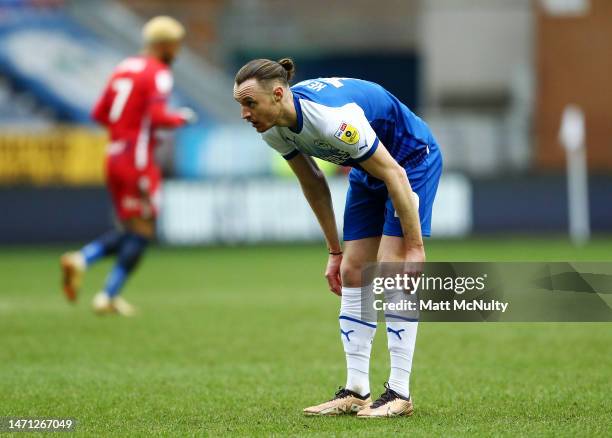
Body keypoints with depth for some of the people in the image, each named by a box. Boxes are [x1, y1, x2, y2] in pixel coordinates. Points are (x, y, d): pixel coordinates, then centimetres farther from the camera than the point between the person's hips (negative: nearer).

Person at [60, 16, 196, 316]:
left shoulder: (124, 68, 14)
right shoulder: (159, 74, -9)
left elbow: (99, 114, 15)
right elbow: (157, 117, -22)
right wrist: (181, 118, -4)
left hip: (114, 156, 8)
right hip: (138, 159, -8)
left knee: (129, 231, 16)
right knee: (141, 230, 1)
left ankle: (81, 259, -6)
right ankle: (109, 296, -3)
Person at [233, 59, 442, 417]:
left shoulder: (332, 117, -37)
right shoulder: (275, 129, -12)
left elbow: (395, 175, -31)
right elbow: (314, 185, 5)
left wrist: (415, 247, -27)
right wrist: (335, 250, 9)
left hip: (414, 160, -8)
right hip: (367, 172, 8)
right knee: (352, 272, 1)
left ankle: (400, 394, -13)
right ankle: (356, 392, 5)